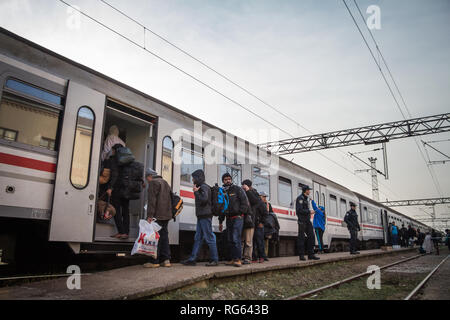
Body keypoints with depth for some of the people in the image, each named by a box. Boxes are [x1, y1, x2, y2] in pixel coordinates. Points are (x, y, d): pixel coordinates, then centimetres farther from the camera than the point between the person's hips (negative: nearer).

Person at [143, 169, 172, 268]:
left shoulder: (153, 182, -5)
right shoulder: (165, 182, 22)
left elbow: (152, 200, -14)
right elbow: (169, 199, 24)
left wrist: (150, 215, -18)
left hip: (158, 215, -8)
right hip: (166, 215, 8)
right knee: (164, 236, 11)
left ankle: (155, 261, -2)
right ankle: (166, 260, 10)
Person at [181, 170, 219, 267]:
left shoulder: (204, 187, -10)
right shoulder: (200, 187, 19)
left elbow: (204, 199, -24)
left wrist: (196, 192, -14)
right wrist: (196, 192, 10)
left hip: (205, 216, -10)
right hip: (201, 216, 10)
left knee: (209, 238, -5)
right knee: (198, 238, 10)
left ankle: (214, 260, 2)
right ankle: (192, 259, 14)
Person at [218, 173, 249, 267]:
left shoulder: (237, 189, -2)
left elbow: (245, 203, -5)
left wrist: (239, 212, -13)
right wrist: (220, 222, 19)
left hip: (237, 218, -6)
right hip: (228, 219, 7)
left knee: (236, 238, -14)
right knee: (230, 240, 7)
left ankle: (238, 259, -11)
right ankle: (233, 259, 14)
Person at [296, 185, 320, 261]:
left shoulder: (306, 198, 19)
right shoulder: (300, 198, -9)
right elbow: (300, 210, -18)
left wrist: (311, 211, 11)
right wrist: (309, 211, -13)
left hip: (307, 220, 9)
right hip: (302, 220, -9)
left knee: (311, 236, 5)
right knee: (301, 237, -4)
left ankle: (311, 254, 9)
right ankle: (301, 255, 0)